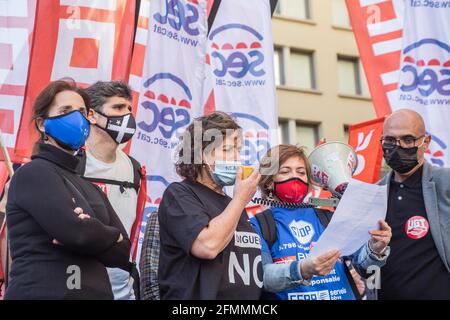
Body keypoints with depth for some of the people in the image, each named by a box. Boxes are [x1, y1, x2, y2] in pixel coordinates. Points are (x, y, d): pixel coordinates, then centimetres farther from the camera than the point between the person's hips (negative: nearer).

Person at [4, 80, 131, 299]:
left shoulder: (91, 189, 16)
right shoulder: (33, 174, -7)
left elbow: (122, 252, 5)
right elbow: (76, 231, -20)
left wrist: (85, 235, -13)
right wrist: (110, 236, 0)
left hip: (96, 292, 7)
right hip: (41, 292, -7)